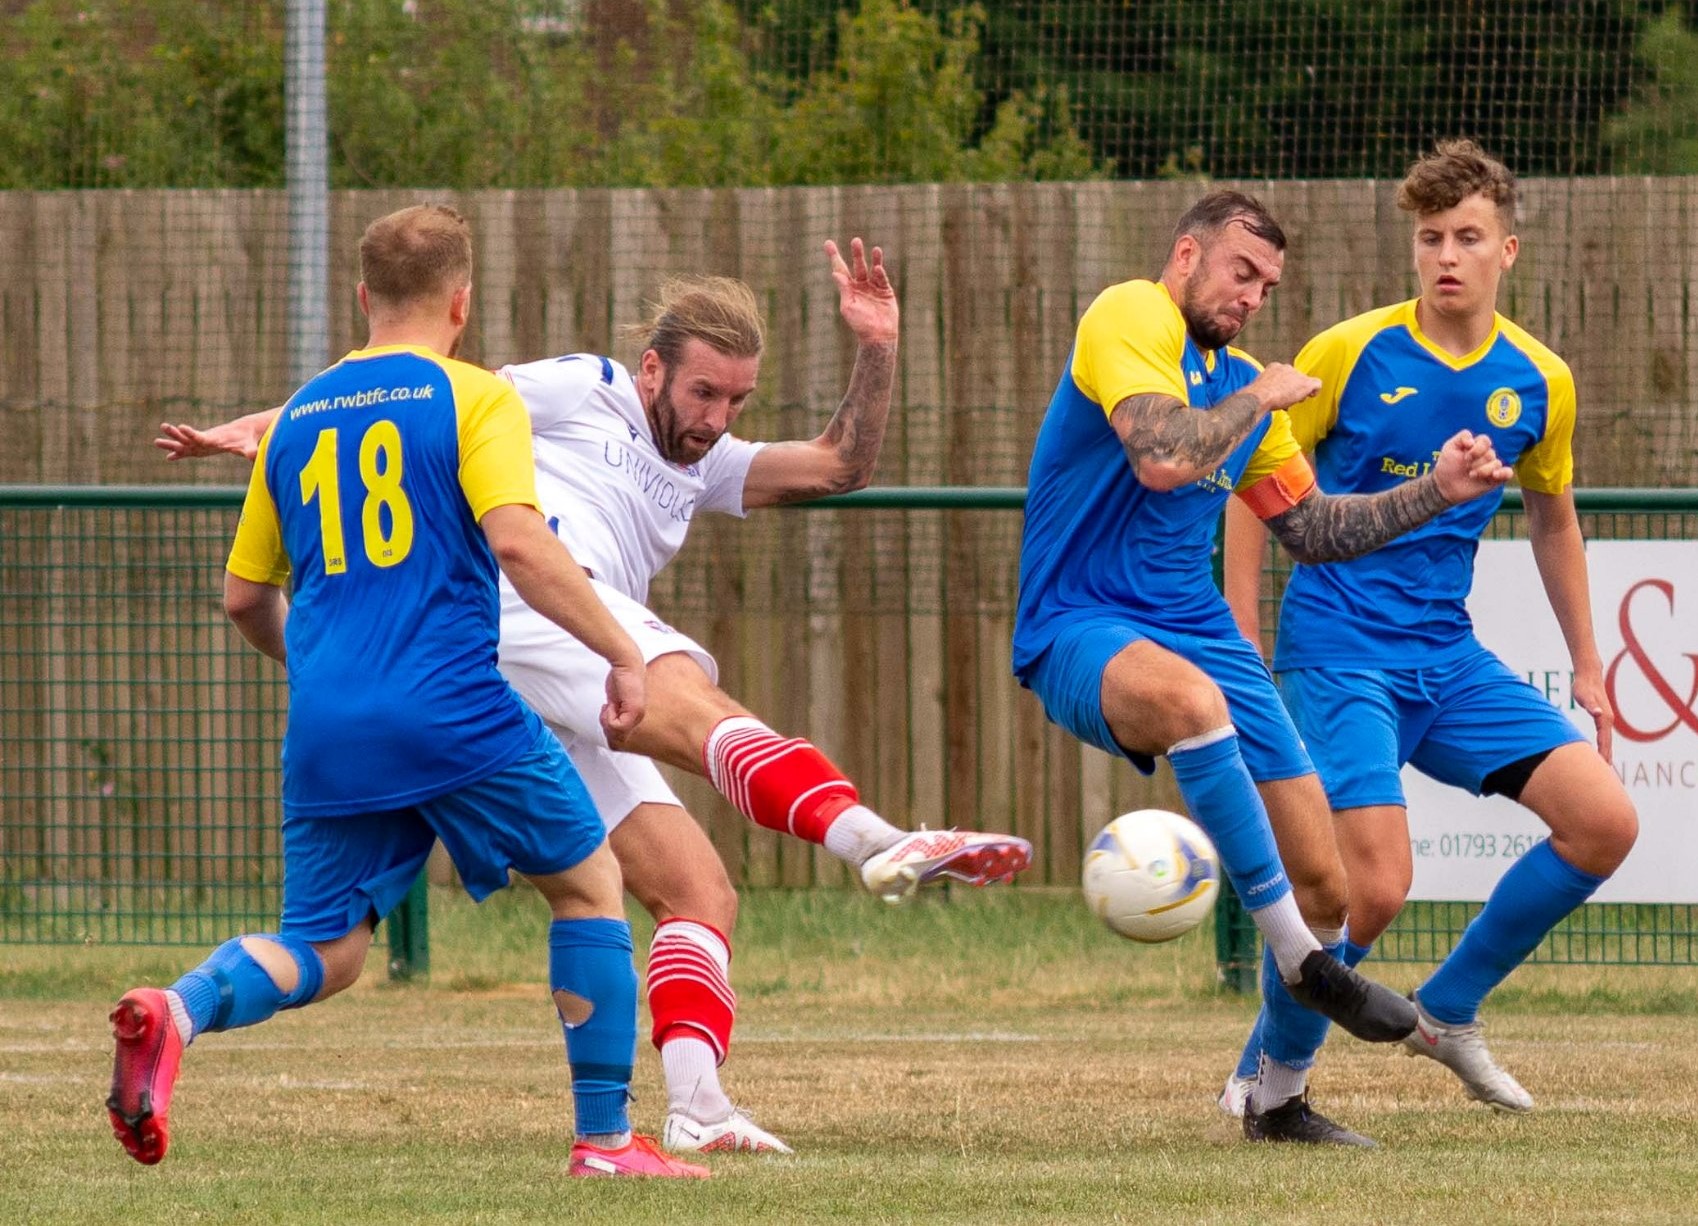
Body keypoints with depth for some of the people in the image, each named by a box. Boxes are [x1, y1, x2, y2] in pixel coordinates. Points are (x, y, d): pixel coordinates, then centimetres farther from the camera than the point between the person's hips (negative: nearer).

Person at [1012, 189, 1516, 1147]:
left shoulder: (1244, 387, 19)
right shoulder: (1133, 317, -7)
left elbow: (1312, 529, 29)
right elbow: (1163, 458, -24)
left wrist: (1436, 492, 19)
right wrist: (1258, 399, -8)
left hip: (1199, 630, 8)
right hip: (1081, 628, -8)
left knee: (1326, 888, 1)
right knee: (1191, 699, -44)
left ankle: (1278, 1100, 22)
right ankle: (1301, 960, -38)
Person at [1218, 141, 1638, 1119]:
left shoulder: (1538, 383, 3)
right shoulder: (1350, 354, -10)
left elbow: (1553, 520, 20)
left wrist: (1586, 667, 21)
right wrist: (1242, 645, -6)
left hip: (1449, 658, 5)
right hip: (1339, 654, -5)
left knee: (1607, 824, -7)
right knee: (1376, 888, -20)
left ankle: (1449, 1011, 12)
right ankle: (1262, 1074, 4)